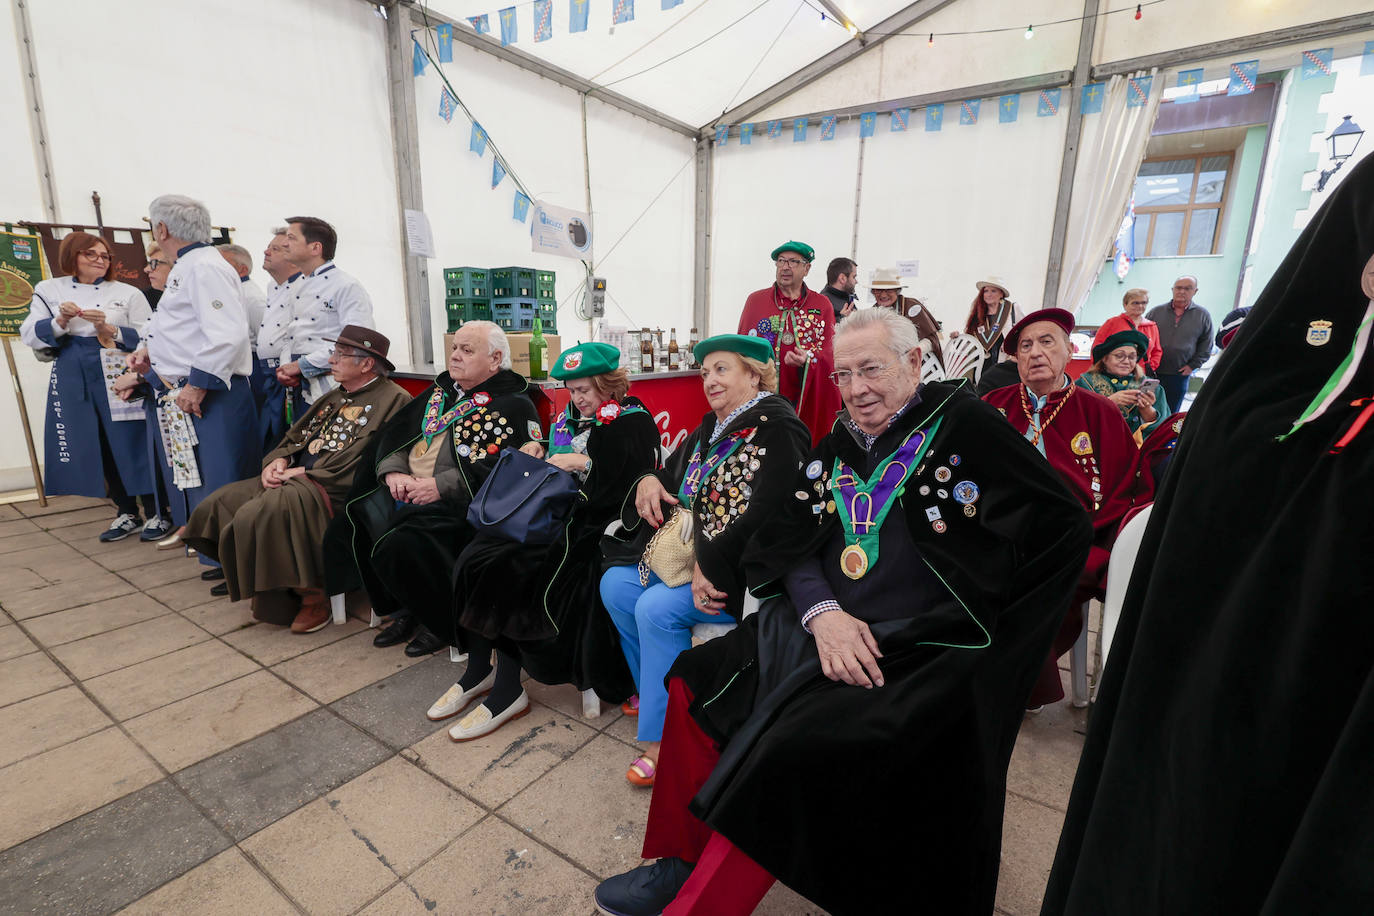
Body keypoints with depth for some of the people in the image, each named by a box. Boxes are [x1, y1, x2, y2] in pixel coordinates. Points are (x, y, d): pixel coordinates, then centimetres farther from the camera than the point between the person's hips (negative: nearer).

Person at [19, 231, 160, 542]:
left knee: (132, 443, -6)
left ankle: (155, 513, 4)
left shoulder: (128, 293, 5)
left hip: (118, 376, -3)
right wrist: (59, 322, -11)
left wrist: (110, 329, -16)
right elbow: (30, 335, 6)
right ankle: (126, 513, 19)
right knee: (100, 447, 7)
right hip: (74, 379, 3)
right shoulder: (48, 290, 12)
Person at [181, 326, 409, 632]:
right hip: (293, 478, 10)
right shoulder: (335, 397, 20)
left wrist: (305, 473, -16)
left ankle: (312, 596, -10)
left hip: (334, 489, -10)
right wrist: (279, 459, 0)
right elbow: (296, 435, 23)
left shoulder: (393, 399, -11)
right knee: (219, 503, 4)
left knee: (258, 515, -26)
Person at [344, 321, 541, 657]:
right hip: (407, 491, 8)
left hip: (457, 503, -8)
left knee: (400, 544, -27)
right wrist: (393, 471, -3)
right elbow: (393, 432, 17)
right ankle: (405, 611, 10)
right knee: (357, 521, -11)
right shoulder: (440, 391, 20)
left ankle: (441, 623, 0)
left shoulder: (514, 405, -4)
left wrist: (441, 485, -20)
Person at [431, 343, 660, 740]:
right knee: (475, 558, -11)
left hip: (593, 525, -8)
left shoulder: (633, 422, -7)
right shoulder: (571, 415, 16)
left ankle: (506, 692, -7)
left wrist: (584, 463, -17)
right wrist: (535, 450, 3)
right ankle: (478, 670, 3)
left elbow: (632, 484, -17)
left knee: (508, 570, -23)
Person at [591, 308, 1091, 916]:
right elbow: (788, 541, 5)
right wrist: (822, 613, -14)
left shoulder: (962, 424, -4)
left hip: (917, 655, -6)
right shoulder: (837, 448, 11)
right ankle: (681, 863, 14)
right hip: (821, 631, 6)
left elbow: (1061, 526, -7)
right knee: (695, 679, -2)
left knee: (786, 748, -23)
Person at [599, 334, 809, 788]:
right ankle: (652, 692, 20)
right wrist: (650, 480, 1)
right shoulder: (711, 429, 14)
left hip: (740, 572, -9)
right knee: (615, 583, 3)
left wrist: (709, 563, -26)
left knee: (657, 608, -24)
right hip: (689, 555, 10)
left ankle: (663, 738, -6)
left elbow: (767, 513, -25)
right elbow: (674, 472, 25)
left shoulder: (778, 430, -14)